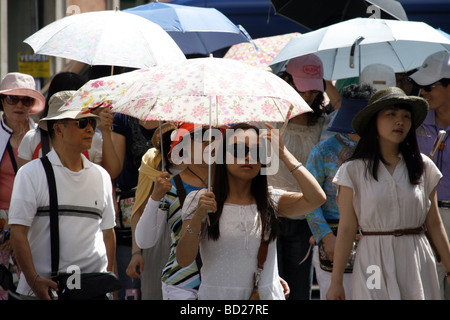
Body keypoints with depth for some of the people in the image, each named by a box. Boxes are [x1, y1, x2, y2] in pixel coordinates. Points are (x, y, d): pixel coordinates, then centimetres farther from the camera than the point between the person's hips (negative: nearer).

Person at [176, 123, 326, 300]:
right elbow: (183, 260, -5)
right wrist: (198, 217, -21)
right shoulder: (198, 200, 0)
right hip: (217, 295, -2)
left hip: (268, 294, 2)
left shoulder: (272, 200, 5)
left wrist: (284, 154, -8)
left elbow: (316, 198, -10)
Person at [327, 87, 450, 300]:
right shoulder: (354, 171, -1)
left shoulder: (423, 167, 6)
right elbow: (346, 229, -1)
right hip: (374, 262, -2)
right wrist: (336, 282, -2)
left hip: (417, 262, 2)